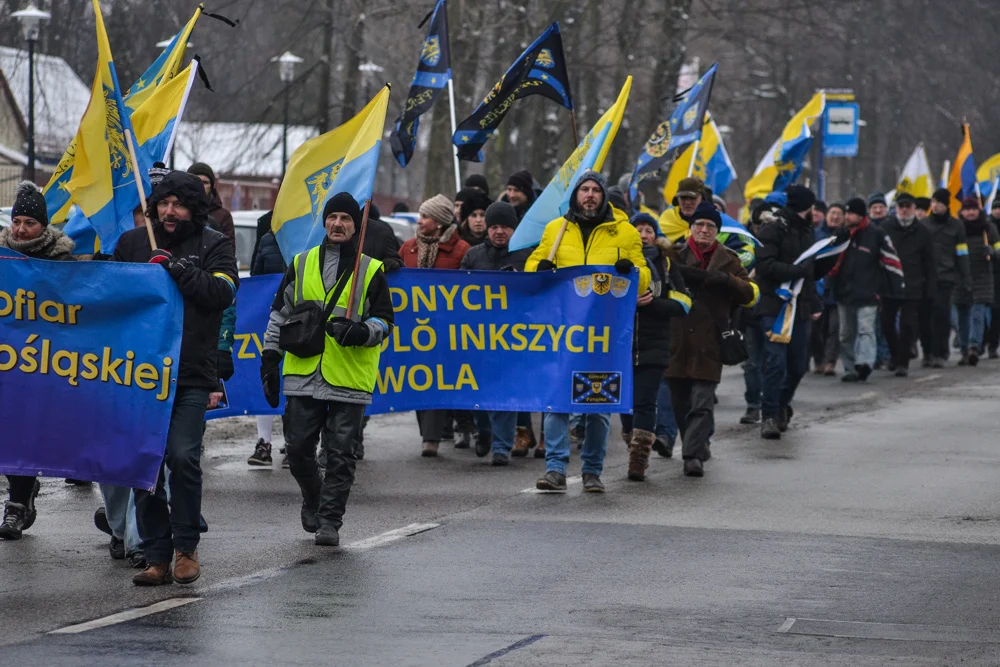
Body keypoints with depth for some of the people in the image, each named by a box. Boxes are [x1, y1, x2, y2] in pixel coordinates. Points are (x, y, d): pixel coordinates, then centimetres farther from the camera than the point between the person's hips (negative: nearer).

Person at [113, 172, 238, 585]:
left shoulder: (213, 246, 5)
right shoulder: (132, 243, 13)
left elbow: (222, 292, -11)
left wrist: (175, 267, -15)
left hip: (191, 376, -3)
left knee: (183, 457, -14)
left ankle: (186, 547, 3)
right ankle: (156, 556, 9)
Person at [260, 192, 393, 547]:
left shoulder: (371, 271, 4)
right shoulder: (301, 264, 11)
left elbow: (384, 320, 3)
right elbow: (280, 313, 17)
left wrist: (361, 332, -18)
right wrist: (270, 356, 11)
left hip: (349, 380, -2)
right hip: (303, 375, 2)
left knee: (340, 453, -2)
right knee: (298, 448, 4)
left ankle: (329, 519, 6)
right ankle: (313, 497, 31)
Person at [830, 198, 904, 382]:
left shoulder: (877, 235, -5)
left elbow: (892, 262, -4)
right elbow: (833, 262, 22)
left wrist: (896, 289, -6)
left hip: (867, 295, -6)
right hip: (844, 294, 6)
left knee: (866, 330, -16)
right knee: (847, 334, 8)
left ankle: (865, 363, -30)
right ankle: (850, 369, 13)